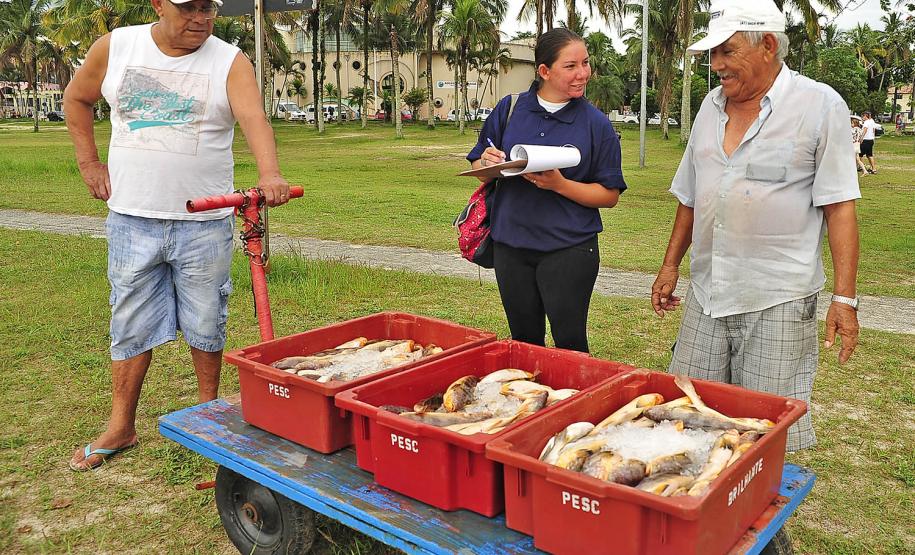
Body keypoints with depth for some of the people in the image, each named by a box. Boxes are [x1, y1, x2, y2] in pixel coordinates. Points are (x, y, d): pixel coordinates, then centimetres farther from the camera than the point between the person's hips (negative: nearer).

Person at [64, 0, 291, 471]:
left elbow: (253, 118, -21)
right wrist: (89, 162, 10)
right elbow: (76, 99, 20)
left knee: (206, 324, 9)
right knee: (130, 325, 9)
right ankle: (121, 427, 22)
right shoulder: (114, 49, 4)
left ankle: (208, 409, 30)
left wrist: (269, 173, -40)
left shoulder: (229, 62, -4)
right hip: (131, 219, 2)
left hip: (205, 222, -1)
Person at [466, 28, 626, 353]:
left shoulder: (597, 124, -3)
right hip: (511, 246, 3)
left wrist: (559, 184, -19)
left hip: (570, 249, -2)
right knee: (524, 342, 15)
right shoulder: (509, 109, 4)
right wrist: (488, 163, -12)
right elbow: (477, 165, 11)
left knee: (570, 344, 2)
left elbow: (610, 195, -4)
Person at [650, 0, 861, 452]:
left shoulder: (821, 105, -5)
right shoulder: (712, 106, 11)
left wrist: (844, 298, -12)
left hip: (777, 300, -5)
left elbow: (839, 207, -7)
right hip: (706, 294, 5)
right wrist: (670, 266, 16)